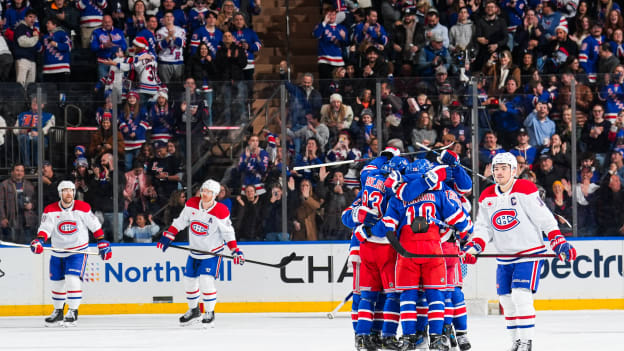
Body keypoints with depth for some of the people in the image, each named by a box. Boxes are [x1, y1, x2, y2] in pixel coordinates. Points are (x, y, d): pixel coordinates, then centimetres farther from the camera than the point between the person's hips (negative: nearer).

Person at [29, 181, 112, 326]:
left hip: (78, 250, -3)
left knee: (72, 279, -19)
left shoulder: (83, 208, -7)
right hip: (58, 252, 3)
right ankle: (58, 312, 29)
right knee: (56, 283, 10)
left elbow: (95, 226, 2)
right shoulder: (51, 210, -5)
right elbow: (45, 227, -12)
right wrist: (39, 240, -31)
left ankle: (73, 312, -9)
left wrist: (103, 243, 0)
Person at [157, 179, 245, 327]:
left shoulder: (221, 212, -17)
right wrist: (167, 237, -2)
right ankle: (193, 310, 33)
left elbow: (228, 233, -8)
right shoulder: (191, 205, -7)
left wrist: (235, 251, -16)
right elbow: (179, 222, 4)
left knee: (206, 281, -18)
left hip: (212, 252, -5)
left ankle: (210, 314, -2)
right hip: (194, 252, 5)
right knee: (189, 281, 11)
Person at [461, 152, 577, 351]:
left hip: (530, 254, -6)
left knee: (521, 296, -17)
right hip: (505, 258, 6)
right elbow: (484, 228, 7)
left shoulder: (525, 190, -11)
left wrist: (559, 242, -18)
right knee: (506, 300, 8)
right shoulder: (487, 197, 7)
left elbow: (545, 219, -12)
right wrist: (474, 247, -10)